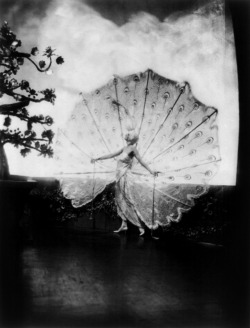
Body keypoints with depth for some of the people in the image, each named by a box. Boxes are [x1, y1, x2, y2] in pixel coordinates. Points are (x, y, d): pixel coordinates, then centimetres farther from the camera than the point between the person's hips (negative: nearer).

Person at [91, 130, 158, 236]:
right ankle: (124, 225, 14)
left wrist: (151, 171, -23)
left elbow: (141, 161, -12)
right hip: (119, 176, 8)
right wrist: (98, 158, 28)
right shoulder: (125, 148, 14)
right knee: (120, 200, 9)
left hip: (125, 176, -8)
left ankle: (140, 226, -5)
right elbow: (112, 155, 22)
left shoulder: (133, 149, -7)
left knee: (127, 200, -9)